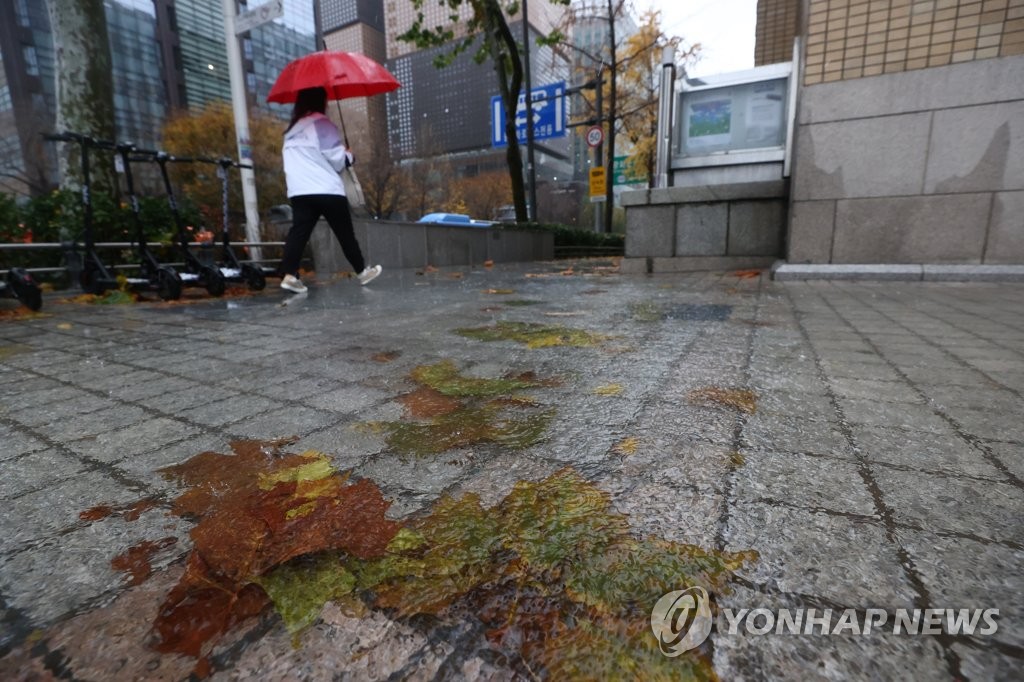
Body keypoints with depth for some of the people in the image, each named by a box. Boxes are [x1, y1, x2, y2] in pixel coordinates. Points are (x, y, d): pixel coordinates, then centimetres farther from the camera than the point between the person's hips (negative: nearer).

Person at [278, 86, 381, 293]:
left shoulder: (292, 129, 21)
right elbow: (336, 158, -9)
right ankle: (362, 271, 15)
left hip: (298, 191, 6)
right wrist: (348, 155, 13)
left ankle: (288, 274, -17)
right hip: (327, 190, -6)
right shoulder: (321, 122, -3)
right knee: (345, 233, 5)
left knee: (299, 232, -3)